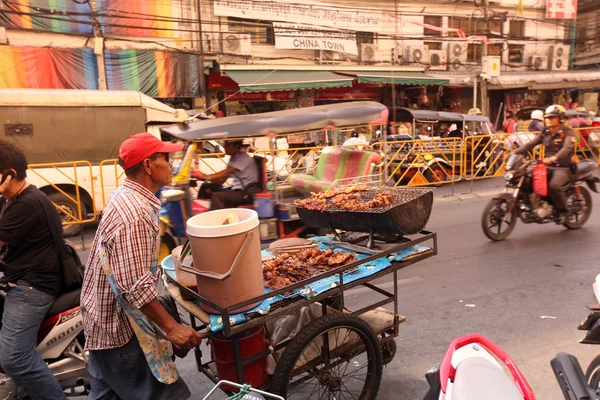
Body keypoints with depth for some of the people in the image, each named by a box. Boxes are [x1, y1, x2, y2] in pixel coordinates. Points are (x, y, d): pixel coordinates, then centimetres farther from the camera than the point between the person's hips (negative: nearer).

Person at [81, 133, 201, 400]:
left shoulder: (126, 197, 5)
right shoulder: (134, 215, -29)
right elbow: (135, 286, -31)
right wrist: (171, 327, -26)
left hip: (106, 319, 10)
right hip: (120, 327, -10)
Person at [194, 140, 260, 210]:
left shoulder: (243, 157, -12)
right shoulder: (232, 159, 13)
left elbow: (227, 172, -25)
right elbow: (221, 181, 8)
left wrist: (207, 177, -31)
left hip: (247, 193, -9)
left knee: (217, 196, -29)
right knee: (205, 186, 4)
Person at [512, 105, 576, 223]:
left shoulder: (568, 133, -8)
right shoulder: (545, 132, 11)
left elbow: (567, 148, -27)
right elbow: (530, 144, 3)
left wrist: (553, 158, -46)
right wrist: (515, 152, -14)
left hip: (563, 167, -6)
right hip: (548, 166, 6)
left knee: (553, 185, -33)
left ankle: (564, 211, -11)